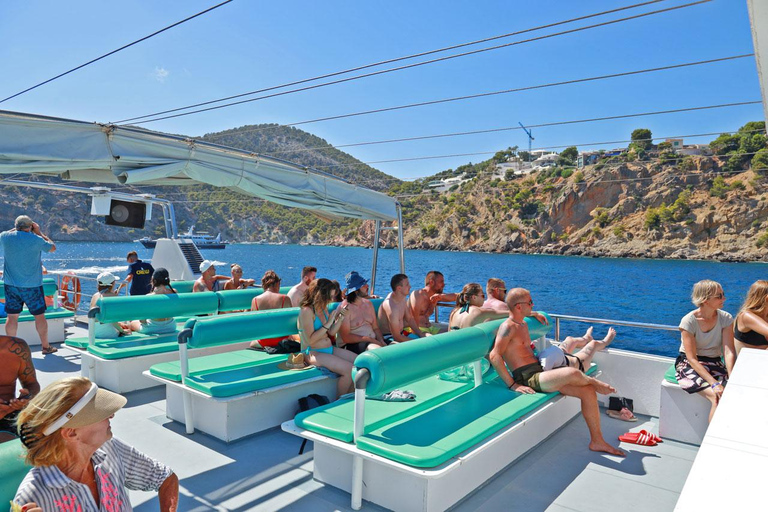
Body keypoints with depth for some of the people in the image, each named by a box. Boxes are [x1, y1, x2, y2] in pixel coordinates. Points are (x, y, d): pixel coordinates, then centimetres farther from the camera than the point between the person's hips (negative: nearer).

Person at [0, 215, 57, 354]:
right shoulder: (36, 239, -12)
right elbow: (52, 248, 5)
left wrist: (16, 229, 23)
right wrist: (39, 232, 9)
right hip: (32, 285, -3)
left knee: (12, 317, 9)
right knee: (39, 316, 6)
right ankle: (46, 346, 14)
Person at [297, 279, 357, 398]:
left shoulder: (323, 309, 11)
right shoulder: (306, 311, -15)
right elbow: (310, 340, -21)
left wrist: (340, 318, 0)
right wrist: (329, 323, -18)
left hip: (330, 349, 9)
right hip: (313, 353, -9)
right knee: (349, 370, -23)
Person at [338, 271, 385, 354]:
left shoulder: (368, 303, 15)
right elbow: (346, 338, -12)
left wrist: (381, 341, -4)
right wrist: (369, 339, -15)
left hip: (373, 341, 7)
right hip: (352, 344, -7)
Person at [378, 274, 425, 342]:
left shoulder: (403, 298, 1)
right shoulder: (391, 307, -27)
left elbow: (410, 319, 14)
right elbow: (397, 337, -25)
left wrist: (421, 335, 5)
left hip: (401, 333, 10)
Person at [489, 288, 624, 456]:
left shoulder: (523, 324, 19)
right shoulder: (508, 327, -12)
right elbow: (494, 356, -23)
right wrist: (512, 385, -23)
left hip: (541, 373, 10)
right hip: (528, 379, -10)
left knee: (588, 391, -1)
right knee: (573, 374, -30)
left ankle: (597, 441, 9)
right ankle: (594, 382, 8)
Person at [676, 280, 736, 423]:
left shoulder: (725, 318, -4)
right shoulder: (689, 321, -16)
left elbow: (729, 352, -11)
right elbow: (692, 359, -18)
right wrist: (714, 383, -28)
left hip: (714, 363, 4)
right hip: (689, 364, -4)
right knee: (717, 397, -27)